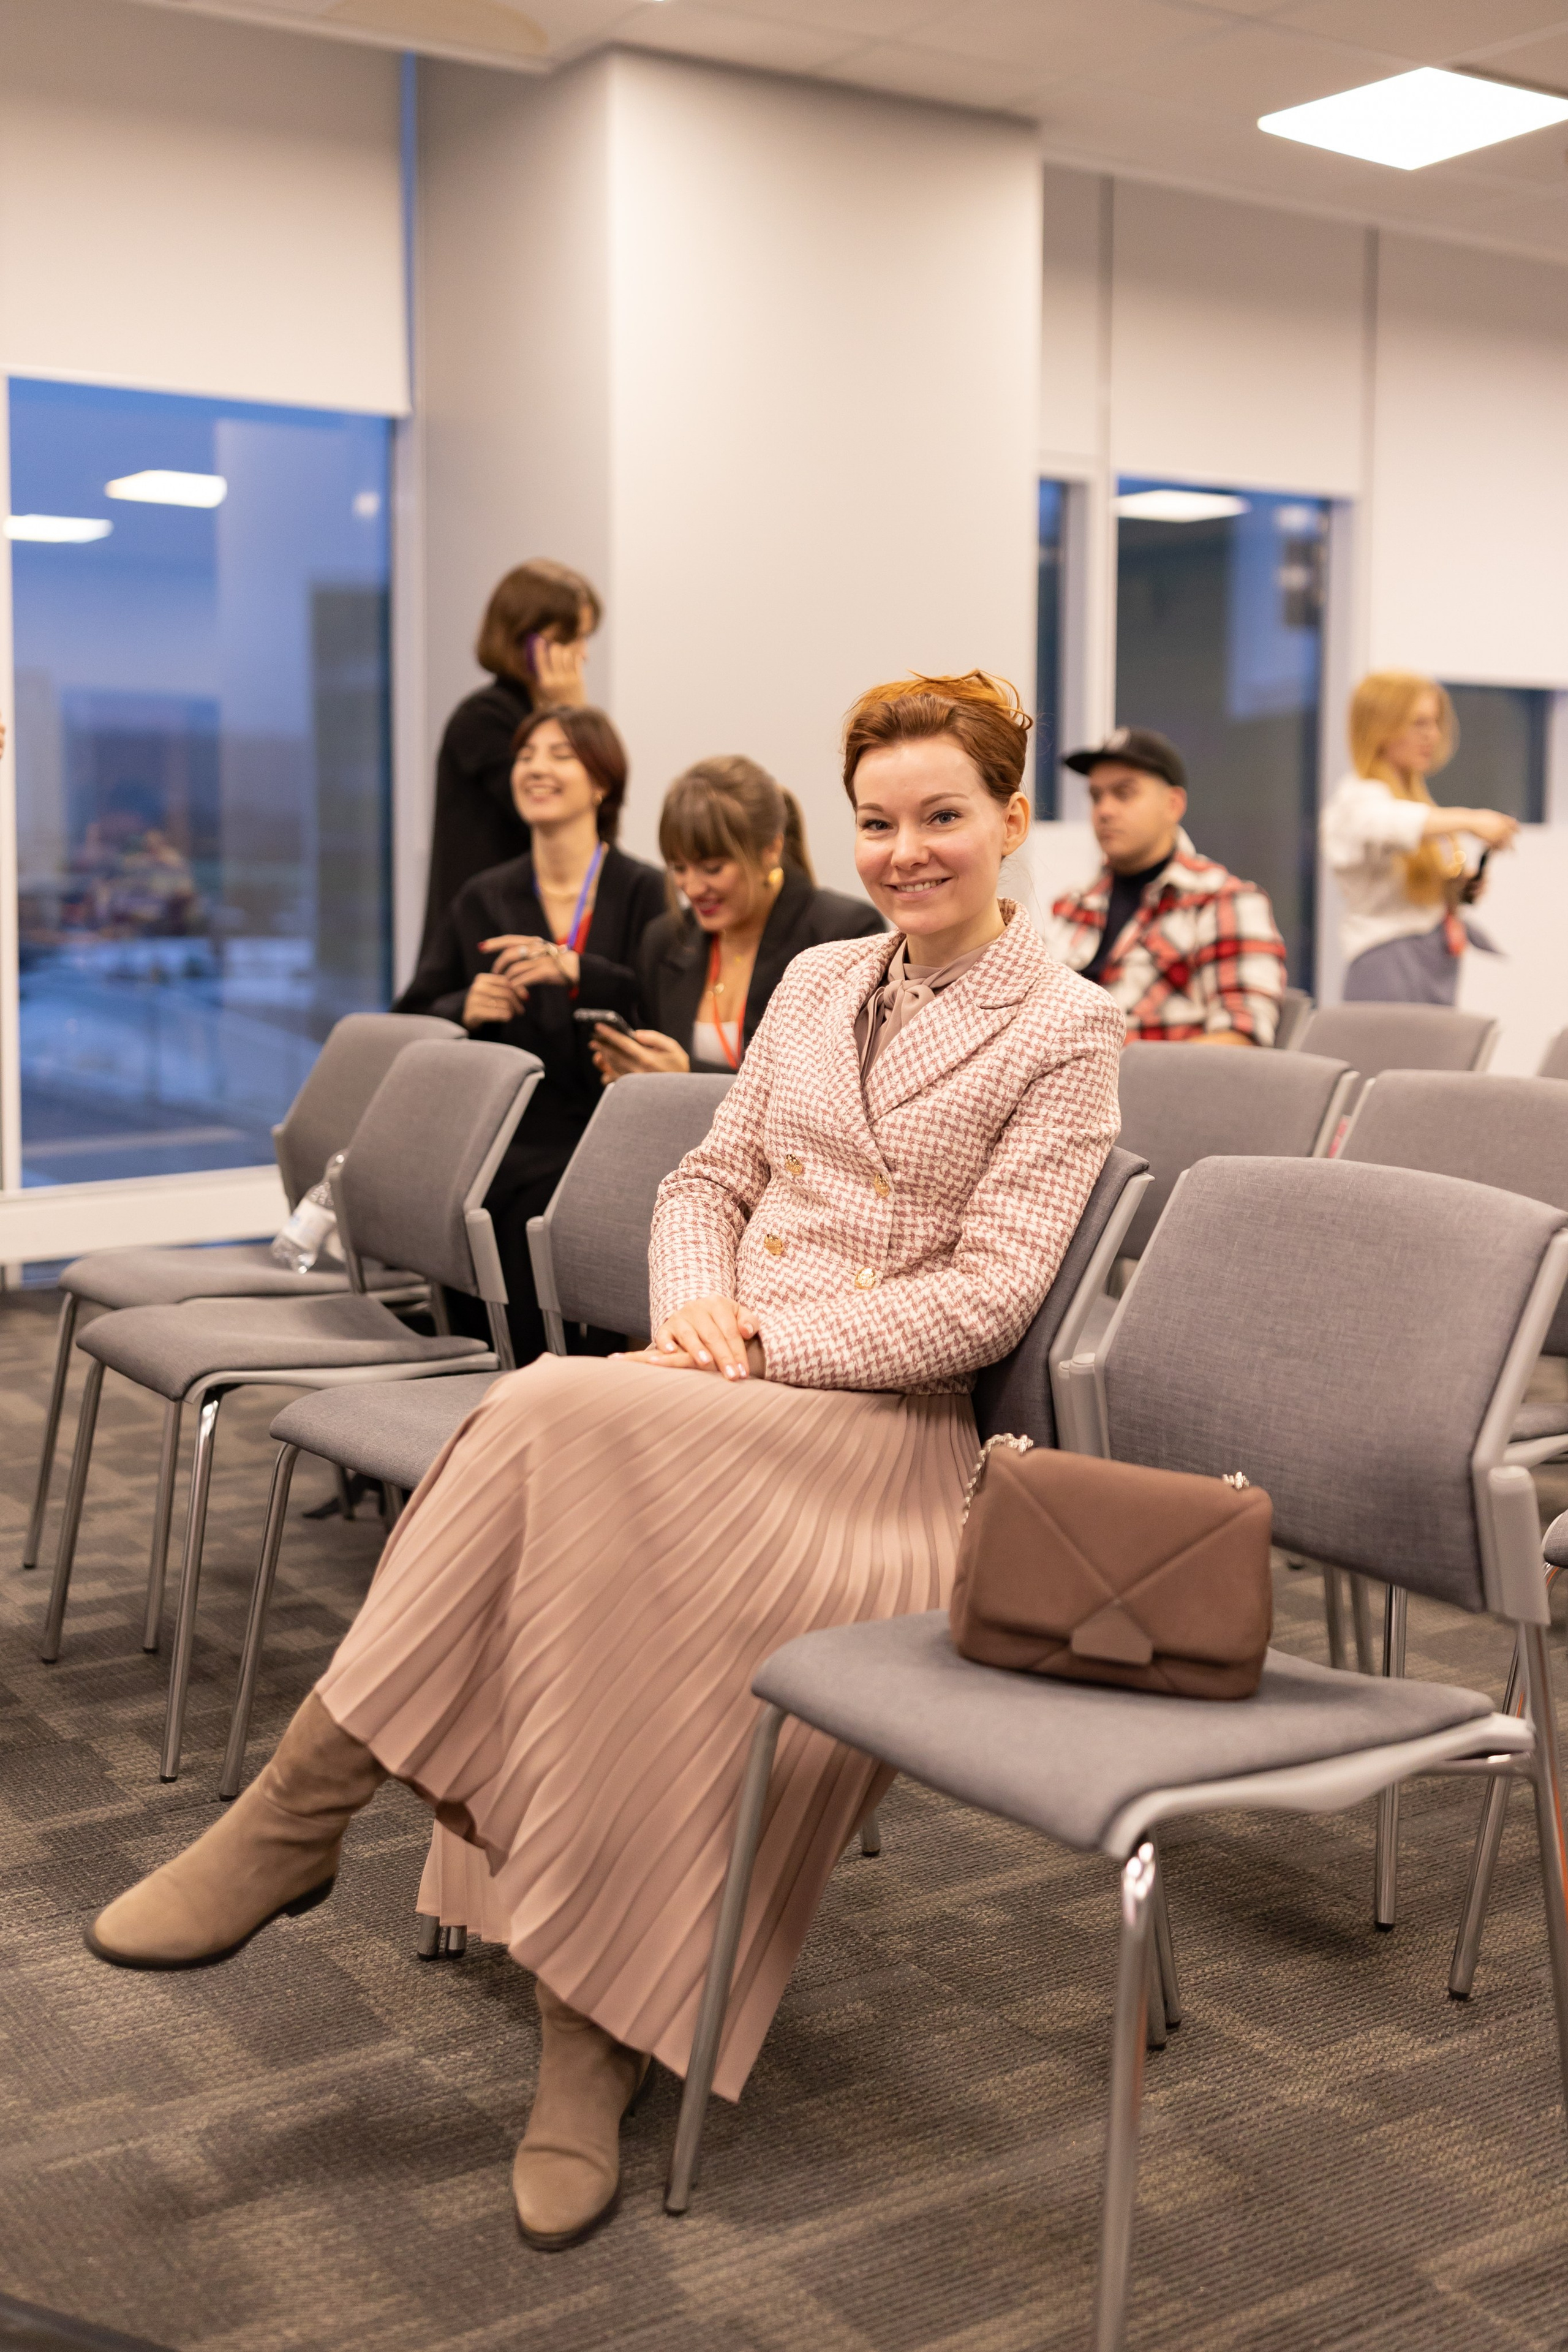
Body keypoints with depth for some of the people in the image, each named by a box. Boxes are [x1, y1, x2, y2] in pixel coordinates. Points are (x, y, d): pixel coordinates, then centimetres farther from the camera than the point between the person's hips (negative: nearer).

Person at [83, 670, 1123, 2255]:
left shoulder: (1063, 1030, 0)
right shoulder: (817, 983, 18)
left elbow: (983, 1295, -8)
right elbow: (711, 1176, 19)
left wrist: (764, 1341, -15)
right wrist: (695, 1300, -3)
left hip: (889, 1420, -5)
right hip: (726, 1391, 5)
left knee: (572, 1420, -32)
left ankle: (304, 1806, -20)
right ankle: (595, 2035, -22)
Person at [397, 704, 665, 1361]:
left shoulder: (645, 893, 5)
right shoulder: (483, 899, 19)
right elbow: (409, 1023, 17)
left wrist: (573, 970, -18)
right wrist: (464, 1009, -4)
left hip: (595, 1143, -4)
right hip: (491, 1143, 4)